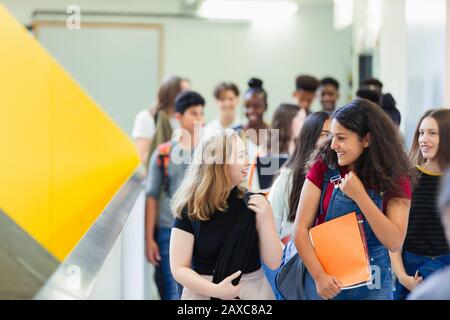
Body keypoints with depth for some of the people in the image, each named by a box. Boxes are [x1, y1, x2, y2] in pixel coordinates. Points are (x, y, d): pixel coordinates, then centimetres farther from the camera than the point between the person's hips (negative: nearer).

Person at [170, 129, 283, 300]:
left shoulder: (254, 202, -5)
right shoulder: (190, 210, -11)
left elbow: (273, 263, -6)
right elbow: (179, 268, -10)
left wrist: (264, 218, -18)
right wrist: (216, 290, -23)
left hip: (253, 290, 2)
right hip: (205, 292, -2)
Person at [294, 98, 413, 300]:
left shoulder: (395, 179, -5)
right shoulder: (323, 168, -7)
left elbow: (394, 243, -13)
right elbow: (301, 228, -7)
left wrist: (360, 195, -19)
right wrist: (319, 276, -17)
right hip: (324, 281, 0)